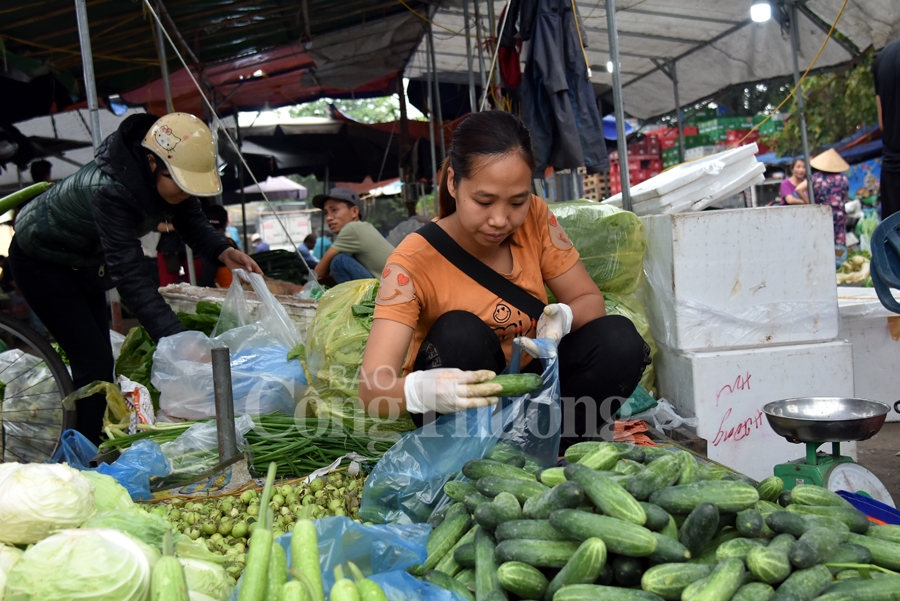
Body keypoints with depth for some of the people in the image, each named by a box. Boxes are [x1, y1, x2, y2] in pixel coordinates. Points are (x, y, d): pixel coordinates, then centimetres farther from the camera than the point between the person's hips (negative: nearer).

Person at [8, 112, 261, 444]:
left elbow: (191, 220, -6)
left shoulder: (168, 175, -19)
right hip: (40, 260, -8)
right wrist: (176, 338, -50)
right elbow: (128, 273, -44)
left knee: (100, 362, 9)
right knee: (94, 363, -14)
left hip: (81, 260, 8)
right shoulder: (110, 190, -40)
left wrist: (223, 251, -28)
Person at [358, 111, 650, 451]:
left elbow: (590, 300, -5)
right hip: (458, 409, -3)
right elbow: (372, 388, -31)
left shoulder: (535, 219, -11)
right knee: (460, 332, -33)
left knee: (618, 339, -20)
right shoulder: (414, 262, -23)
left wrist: (564, 318, -30)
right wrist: (419, 390, -55)